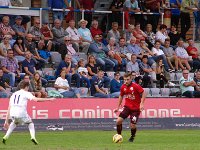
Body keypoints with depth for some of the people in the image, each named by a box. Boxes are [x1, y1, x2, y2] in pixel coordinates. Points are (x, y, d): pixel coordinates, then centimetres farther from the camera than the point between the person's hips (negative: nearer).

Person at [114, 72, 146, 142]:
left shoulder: (136, 86, -16)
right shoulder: (123, 87, 0)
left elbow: (143, 93, -12)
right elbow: (121, 96, 15)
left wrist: (141, 104, -21)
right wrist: (118, 107, 15)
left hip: (135, 108, -4)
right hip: (127, 107, 4)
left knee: (132, 126, -7)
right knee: (118, 121, -13)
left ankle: (132, 137, 24)